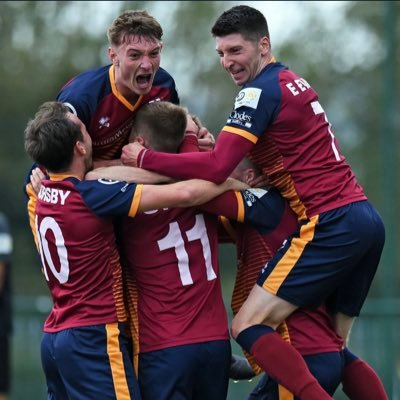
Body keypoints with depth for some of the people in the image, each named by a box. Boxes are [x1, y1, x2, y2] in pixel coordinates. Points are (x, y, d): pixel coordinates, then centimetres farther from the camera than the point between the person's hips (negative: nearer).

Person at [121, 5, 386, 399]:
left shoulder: (261, 90, -9)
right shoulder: (292, 80, 20)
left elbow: (217, 168, -18)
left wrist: (143, 158, -9)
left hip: (332, 225, -9)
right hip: (366, 220, 9)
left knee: (249, 326, -12)